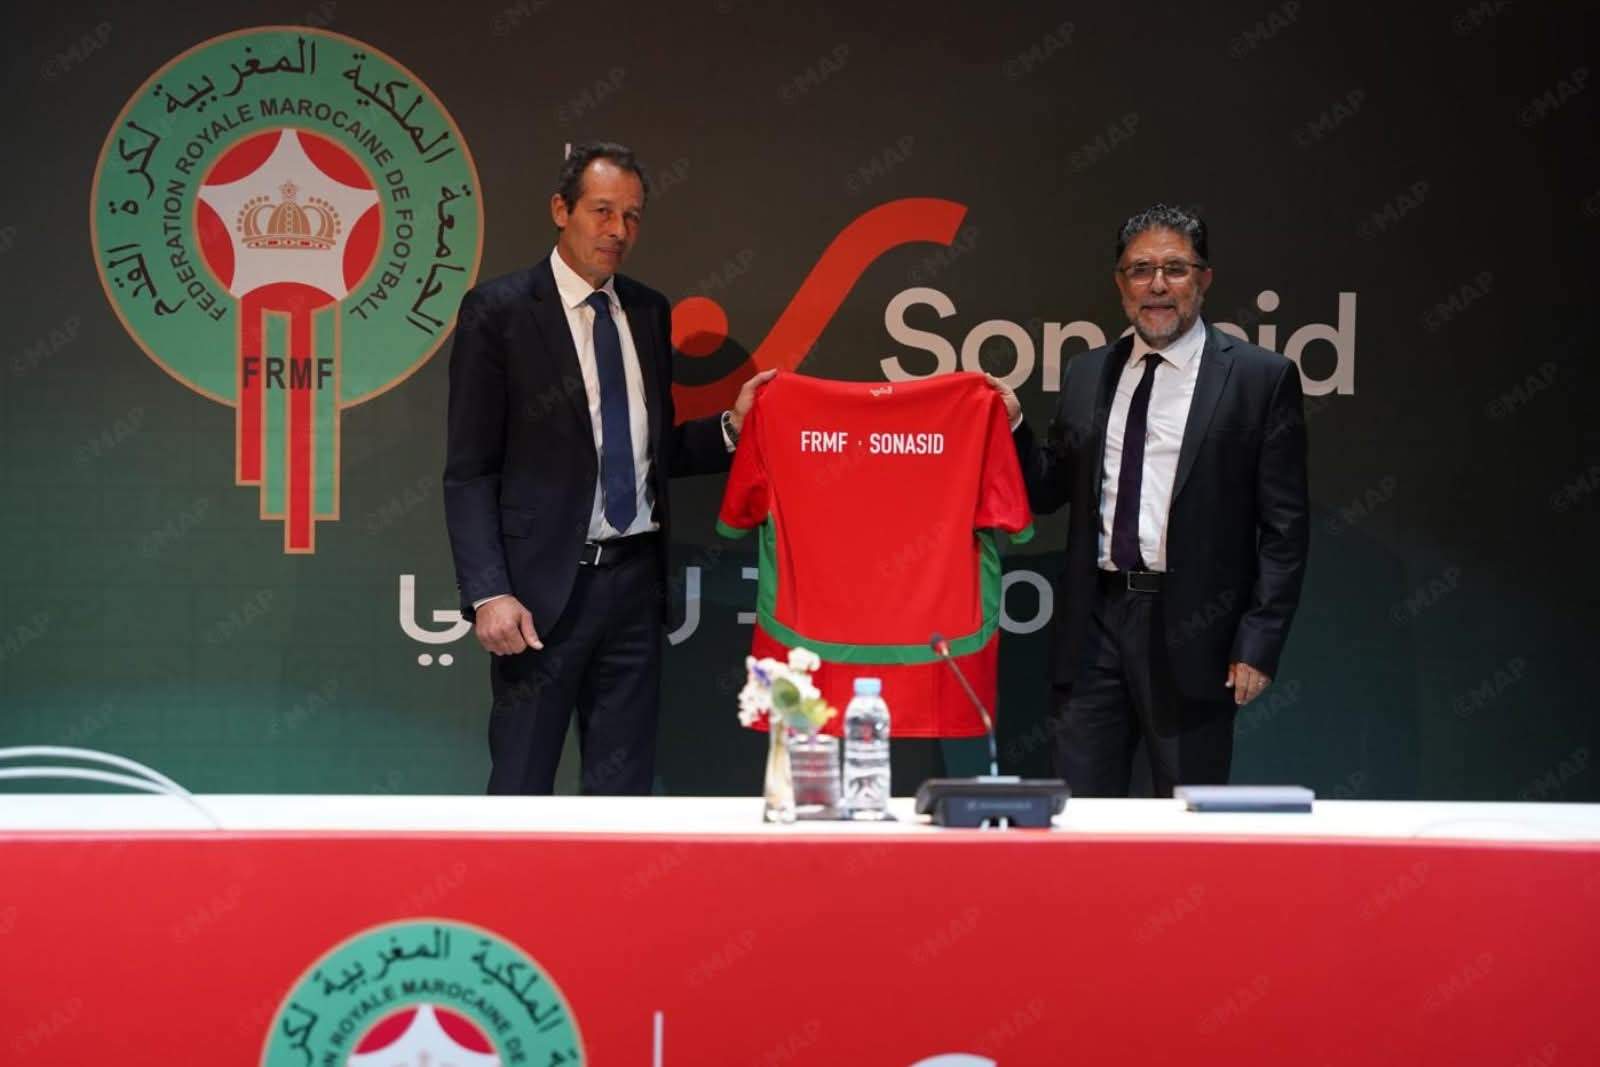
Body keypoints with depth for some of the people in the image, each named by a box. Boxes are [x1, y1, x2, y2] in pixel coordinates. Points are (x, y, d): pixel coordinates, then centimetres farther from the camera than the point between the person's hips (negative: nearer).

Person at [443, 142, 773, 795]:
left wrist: (731, 426, 0)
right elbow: (470, 472, -8)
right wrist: (488, 594, -16)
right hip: (544, 587, -5)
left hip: (634, 577, 5)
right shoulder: (498, 312, -5)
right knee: (521, 786, 3)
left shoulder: (649, 313, 11)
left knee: (624, 785, 11)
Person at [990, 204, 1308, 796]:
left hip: (1191, 630, -4)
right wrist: (1012, 425, -1)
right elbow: (1048, 492, 17)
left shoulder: (1262, 378, -2)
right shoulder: (1086, 375, 11)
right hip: (1094, 622, 4)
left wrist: (1259, 644, -10)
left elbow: (1284, 526, -4)